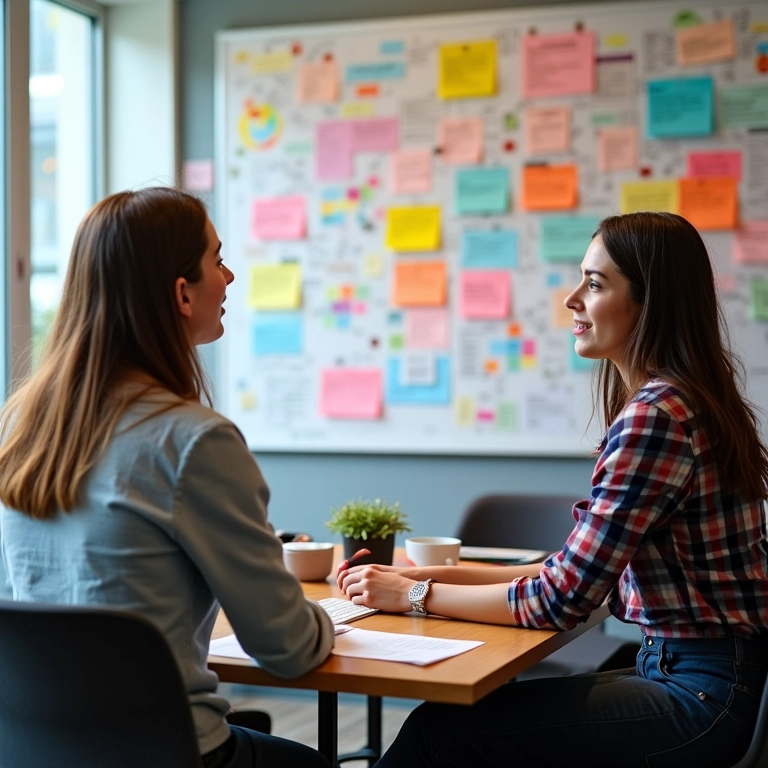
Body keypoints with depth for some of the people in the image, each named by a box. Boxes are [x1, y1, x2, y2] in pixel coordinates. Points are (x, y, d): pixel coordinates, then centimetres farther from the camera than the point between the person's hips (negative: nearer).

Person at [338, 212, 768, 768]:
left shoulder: (657, 415, -20)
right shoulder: (684, 400, 11)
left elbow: (562, 599, -20)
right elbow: (579, 570, 11)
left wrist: (417, 594, -8)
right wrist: (434, 575, 5)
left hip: (704, 695, -9)